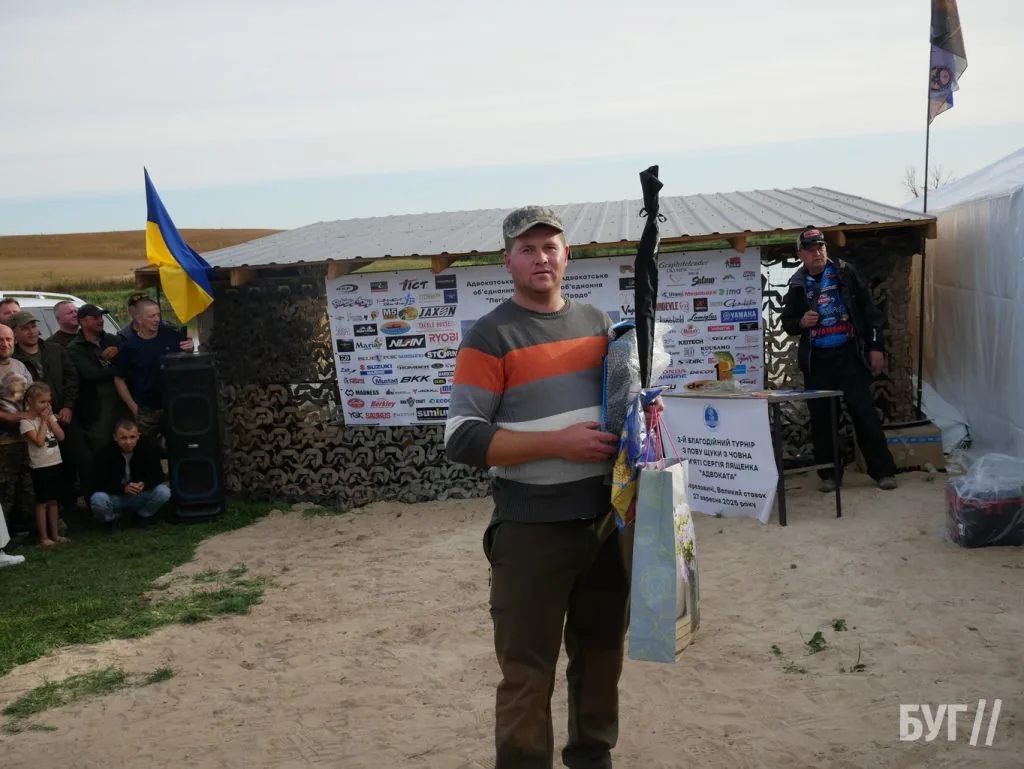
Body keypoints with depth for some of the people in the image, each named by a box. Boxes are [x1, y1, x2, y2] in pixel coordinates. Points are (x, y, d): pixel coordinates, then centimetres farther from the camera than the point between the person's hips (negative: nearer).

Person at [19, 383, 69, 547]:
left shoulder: (50, 416, 5)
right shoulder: (26, 421, -12)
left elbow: (61, 436, -4)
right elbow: (39, 442, -22)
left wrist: (49, 418, -9)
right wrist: (43, 421, -15)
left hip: (55, 464, 6)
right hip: (40, 467, -6)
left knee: (53, 501, 13)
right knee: (42, 502, 2)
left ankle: (55, 534, 20)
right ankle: (44, 537, 9)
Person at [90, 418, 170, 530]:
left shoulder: (147, 447, -14)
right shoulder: (106, 453, -19)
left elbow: (158, 475, -12)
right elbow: (99, 483, -20)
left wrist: (145, 484, -34)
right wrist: (123, 488, -36)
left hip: (140, 497, 2)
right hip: (115, 497, -2)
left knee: (164, 492, -25)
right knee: (98, 500, -34)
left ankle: (144, 516, 5)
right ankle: (112, 519, 2)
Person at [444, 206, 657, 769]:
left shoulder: (598, 322, 10)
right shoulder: (490, 337, -9)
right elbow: (462, 438, -15)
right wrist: (559, 443, -21)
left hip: (607, 519, 6)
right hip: (532, 531, -6)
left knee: (603, 654, 19)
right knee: (527, 673, 1)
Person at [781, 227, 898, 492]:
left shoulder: (844, 272, 1)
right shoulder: (797, 285, 6)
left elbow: (868, 309, 1)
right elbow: (787, 322, 15)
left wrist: (876, 346, -3)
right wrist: (801, 322, -7)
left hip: (849, 356, -2)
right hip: (816, 361, 2)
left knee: (865, 413, -2)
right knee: (821, 419, 5)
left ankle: (883, 470, 6)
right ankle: (829, 473, 16)